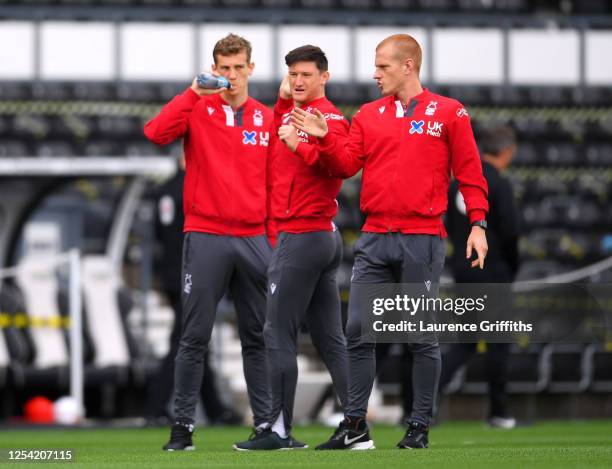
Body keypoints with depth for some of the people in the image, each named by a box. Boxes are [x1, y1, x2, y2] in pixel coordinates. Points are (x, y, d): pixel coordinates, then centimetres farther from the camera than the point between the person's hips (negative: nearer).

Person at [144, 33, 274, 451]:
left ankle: (267, 422, 12)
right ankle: (183, 425, 2)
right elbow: (156, 133, -16)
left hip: (254, 240, 3)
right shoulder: (197, 110, 3)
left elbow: (276, 182, 11)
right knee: (195, 338, -2)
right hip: (205, 239, -3)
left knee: (258, 337, 7)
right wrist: (194, 94, -16)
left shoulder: (268, 119, 11)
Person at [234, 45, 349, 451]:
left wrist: (298, 145, -35)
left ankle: (280, 430, -8)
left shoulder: (328, 117, -11)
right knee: (330, 338, 9)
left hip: (301, 237, -10)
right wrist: (284, 102, 13)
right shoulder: (295, 113, 16)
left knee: (279, 336, -8)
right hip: (325, 237, 10)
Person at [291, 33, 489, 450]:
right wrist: (324, 138, -9)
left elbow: (469, 172, 0)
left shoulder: (448, 113, 2)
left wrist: (478, 224, -7)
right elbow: (346, 164, 7)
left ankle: (420, 427, 8)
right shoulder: (369, 115, 13)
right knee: (358, 331, 0)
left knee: (422, 337, 1)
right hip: (375, 240, 4)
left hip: (423, 240, -4)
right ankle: (355, 426, 5)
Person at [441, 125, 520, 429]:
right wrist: (513, 268, -2)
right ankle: (498, 413, 10)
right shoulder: (499, 185, -14)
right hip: (493, 272, -7)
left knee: (465, 341, 13)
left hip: (462, 268, 7)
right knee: (498, 342, 4)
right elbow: (510, 232, -17)